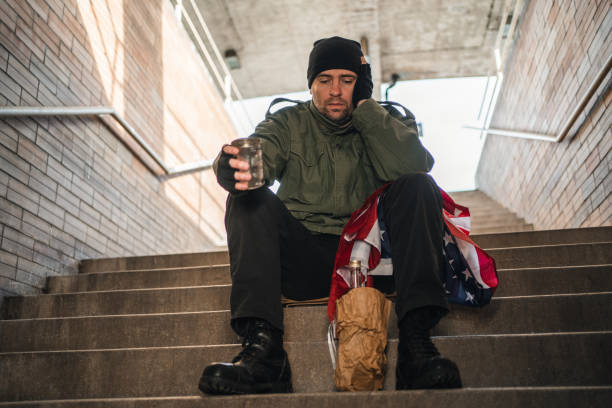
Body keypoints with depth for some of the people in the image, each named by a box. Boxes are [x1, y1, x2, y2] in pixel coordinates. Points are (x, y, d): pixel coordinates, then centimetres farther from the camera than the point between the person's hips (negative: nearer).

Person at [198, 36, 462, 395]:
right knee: (249, 198, -20)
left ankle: (416, 339, -31)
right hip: (304, 264, 1)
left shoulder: (385, 123, 10)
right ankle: (263, 345, -34)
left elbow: (416, 163, -14)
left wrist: (364, 107, -11)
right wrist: (235, 168, -39)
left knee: (417, 186, -20)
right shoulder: (288, 123, 9)